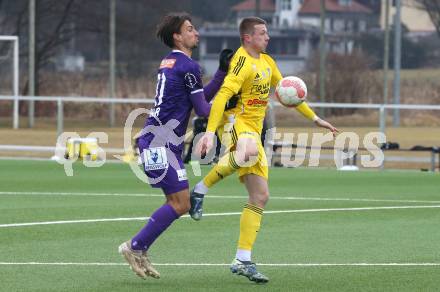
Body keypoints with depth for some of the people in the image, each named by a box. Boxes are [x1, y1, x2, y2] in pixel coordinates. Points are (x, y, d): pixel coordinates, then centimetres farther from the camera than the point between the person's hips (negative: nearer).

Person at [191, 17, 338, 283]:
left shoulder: (267, 62, 17)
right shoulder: (243, 61, -11)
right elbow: (222, 96, -22)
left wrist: (315, 118, 27)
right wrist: (210, 132, -33)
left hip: (253, 130, 9)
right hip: (235, 122, -9)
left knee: (261, 196, 2)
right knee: (248, 153, -45)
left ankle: (243, 260, 3)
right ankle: (201, 190, -27)